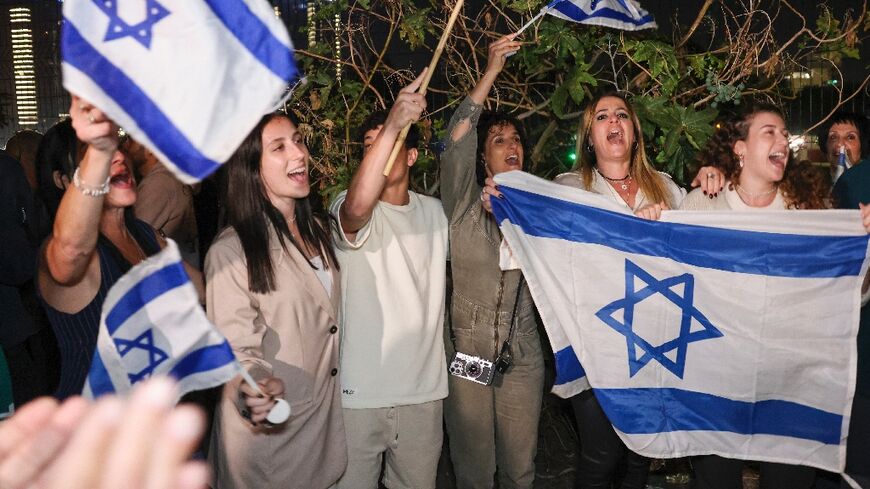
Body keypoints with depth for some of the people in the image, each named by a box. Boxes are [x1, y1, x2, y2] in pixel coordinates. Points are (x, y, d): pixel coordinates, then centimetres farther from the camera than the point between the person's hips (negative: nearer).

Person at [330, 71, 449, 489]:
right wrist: (391, 124, -40)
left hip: (424, 391, 5)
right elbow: (357, 208, -34)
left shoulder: (435, 212, 9)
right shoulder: (348, 209, -8)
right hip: (359, 392, -4)